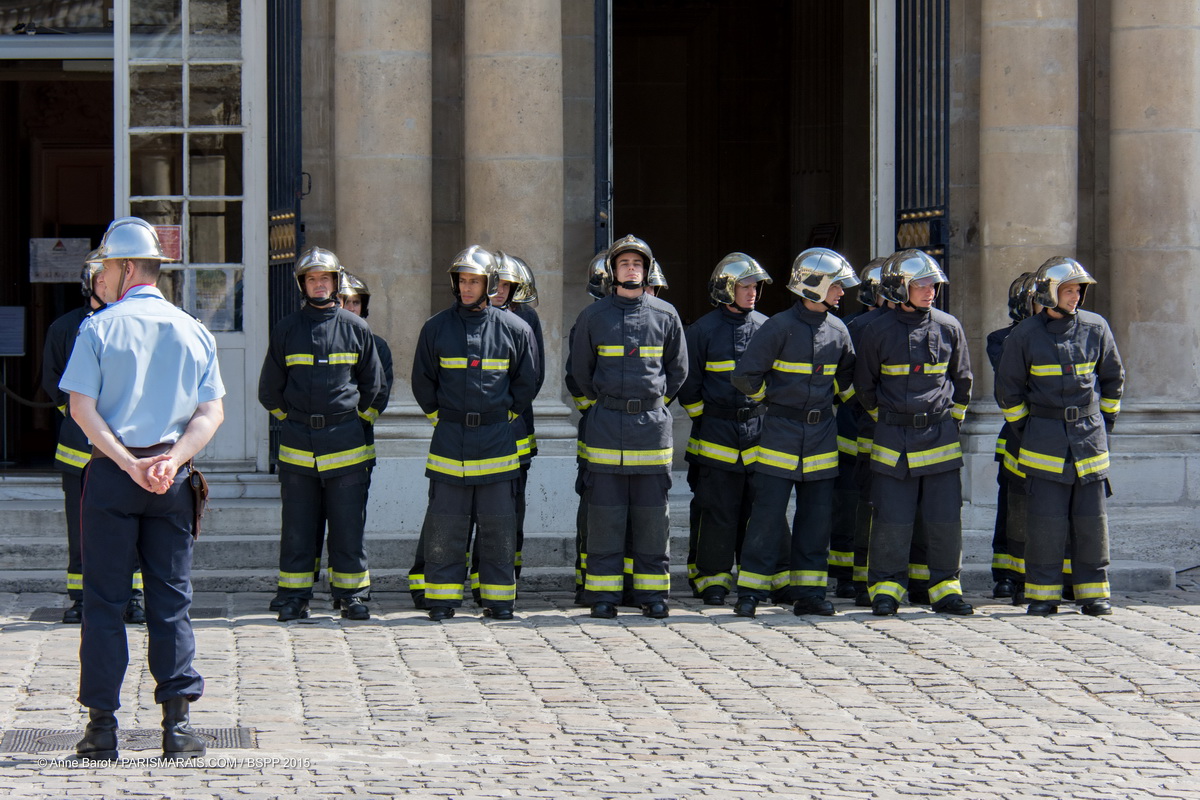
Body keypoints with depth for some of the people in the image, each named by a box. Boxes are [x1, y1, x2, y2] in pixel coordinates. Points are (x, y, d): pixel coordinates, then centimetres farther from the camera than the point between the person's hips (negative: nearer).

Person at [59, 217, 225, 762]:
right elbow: (211, 413, -1)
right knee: (172, 599, 7)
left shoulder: (99, 328, -3)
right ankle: (177, 723, 2)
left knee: (103, 599, 4)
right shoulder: (192, 331, 6)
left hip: (110, 473, -2)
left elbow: (82, 409, -10)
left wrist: (128, 464, -12)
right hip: (173, 479, 2)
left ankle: (102, 727, 3)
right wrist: (172, 460, -10)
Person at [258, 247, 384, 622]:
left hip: (346, 444, -1)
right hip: (297, 446, 1)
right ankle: (295, 598, 9)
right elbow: (269, 390, 15)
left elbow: (373, 385, 15)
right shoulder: (286, 330, 7)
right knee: (298, 526, 3)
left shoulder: (356, 328, 6)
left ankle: (352, 595, 8)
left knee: (348, 524, 1)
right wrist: (292, 418, 13)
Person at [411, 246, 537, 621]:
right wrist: (439, 416, 10)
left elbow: (525, 383, 12)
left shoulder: (514, 329, 3)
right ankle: (441, 600, 6)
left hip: (496, 438, 0)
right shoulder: (436, 328, 5)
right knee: (444, 523, 0)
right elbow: (423, 381, 13)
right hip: (449, 437, 0)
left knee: (498, 523, 2)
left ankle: (499, 599, 10)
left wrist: (504, 417, 9)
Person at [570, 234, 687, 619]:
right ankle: (604, 593, 4)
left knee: (652, 513, 2)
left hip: (652, 423, 1)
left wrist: (655, 399, 12)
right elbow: (580, 370, 16)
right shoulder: (593, 316, 6)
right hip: (605, 425, 0)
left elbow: (678, 370, 17)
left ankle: (653, 591, 9)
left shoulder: (665, 315, 7)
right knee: (605, 512, -1)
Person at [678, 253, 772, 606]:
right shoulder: (702, 331, -1)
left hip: (758, 428, 3)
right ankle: (712, 579, 6)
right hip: (716, 432, -3)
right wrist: (704, 417, 1)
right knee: (717, 511, -2)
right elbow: (688, 383, 3)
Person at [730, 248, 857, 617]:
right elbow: (745, 375, -7)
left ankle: (808, 592, 11)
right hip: (781, 430, -5)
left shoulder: (838, 330, 8)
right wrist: (773, 398, 5)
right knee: (768, 511, -5)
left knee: (817, 513, 5)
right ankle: (751, 591, 2)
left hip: (822, 432, 5)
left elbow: (846, 377, 27)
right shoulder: (780, 327, -9)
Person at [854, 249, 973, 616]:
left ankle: (945, 588, 12)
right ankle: (886, 588, 9)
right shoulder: (878, 331, -2)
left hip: (940, 435, 2)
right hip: (893, 437, -1)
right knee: (891, 519, -2)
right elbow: (864, 384, 11)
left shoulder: (949, 328, 3)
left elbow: (961, 380, 16)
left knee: (945, 517, 0)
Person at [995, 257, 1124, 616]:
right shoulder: (1024, 336, -1)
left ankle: (1093, 592, 10)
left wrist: (1105, 422, 13)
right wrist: (1024, 432, 5)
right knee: (1047, 518, -5)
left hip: (1090, 436, 2)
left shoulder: (1095, 328, 4)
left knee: (1092, 518, 2)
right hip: (1045, 437, -2)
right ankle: (1042, 593, 4)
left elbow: (1113, 378, 15)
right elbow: (1008, 388, 7)